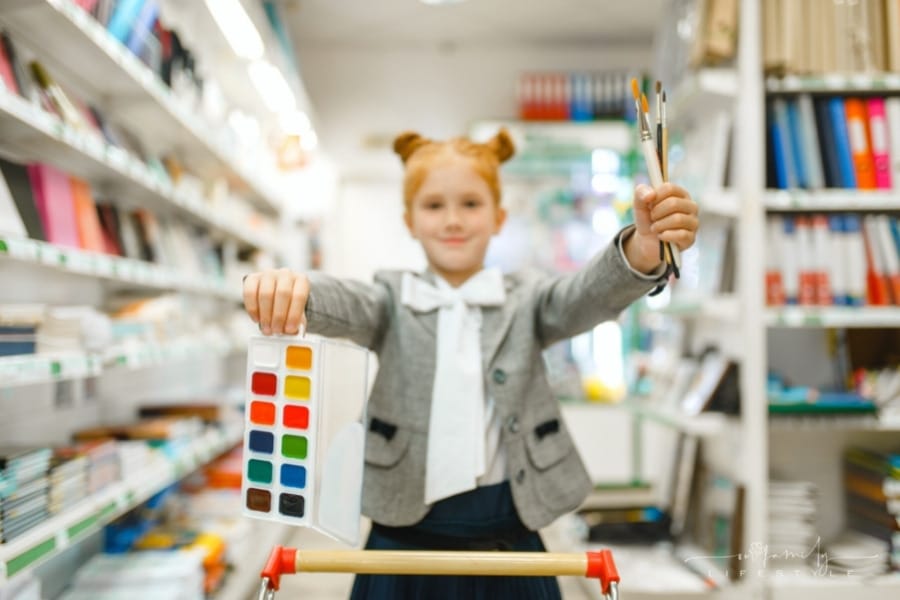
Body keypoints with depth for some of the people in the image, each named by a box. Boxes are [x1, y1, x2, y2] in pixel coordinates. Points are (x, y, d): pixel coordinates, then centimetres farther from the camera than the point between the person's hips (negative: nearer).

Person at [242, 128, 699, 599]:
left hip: (507, 537, 1)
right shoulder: (394, 301, 4)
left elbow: (590, 296, -14)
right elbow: (344, 304, -16)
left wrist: (644, 244, -36)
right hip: (407, 533, 0)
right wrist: (289, 288, -39)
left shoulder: (526, 300, 5)